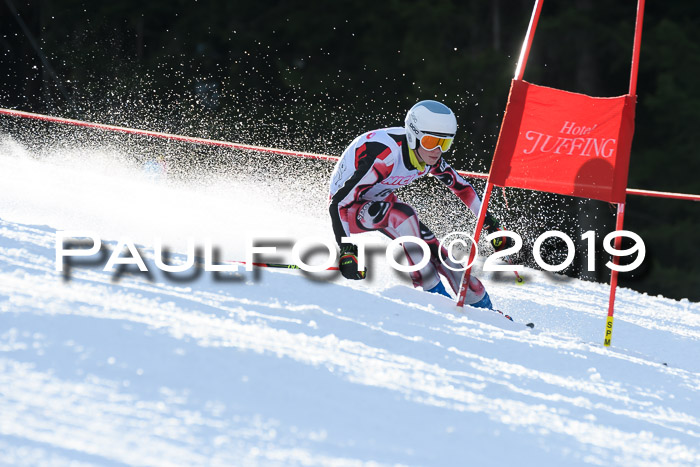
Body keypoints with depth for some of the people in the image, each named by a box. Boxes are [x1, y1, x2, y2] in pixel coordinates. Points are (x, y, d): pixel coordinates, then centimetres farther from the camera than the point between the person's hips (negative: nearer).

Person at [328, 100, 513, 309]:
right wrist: (347, 250, -43)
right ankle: (432, 293, -27)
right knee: (402, 214, -33)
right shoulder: (384, 156, -36)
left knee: (434, 250, -8)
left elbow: (461, 186, 5)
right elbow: (339, 202, -37)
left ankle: (481, 305, 7)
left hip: (380, 201, 6)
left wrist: (490, 222, 6)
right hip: (349, 208, -6)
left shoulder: (428, 154, -13)